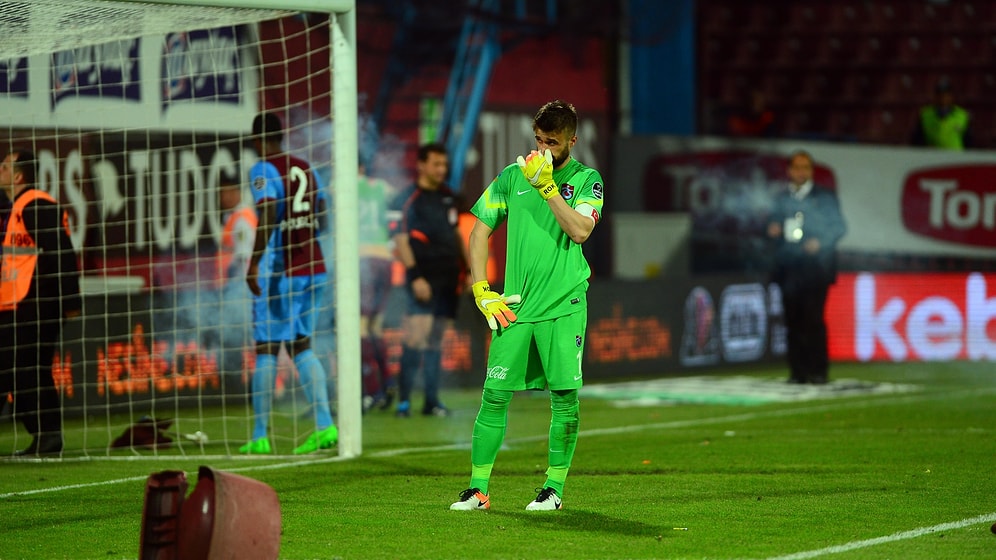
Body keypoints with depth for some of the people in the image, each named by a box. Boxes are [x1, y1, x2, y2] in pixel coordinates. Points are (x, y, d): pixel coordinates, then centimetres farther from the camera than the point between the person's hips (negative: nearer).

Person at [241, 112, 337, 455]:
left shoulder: (263, 170, -9)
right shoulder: (306, 168, 13)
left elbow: (268, 214, -22)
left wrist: (254, 261, -22)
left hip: (278, 272, -7)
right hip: (313, 269, 7)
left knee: (266, 350, -1)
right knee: (301, 347, 11)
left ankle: (260, 437, 2)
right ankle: (325, 425, -2)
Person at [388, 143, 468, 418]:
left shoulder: (448, 197, 15)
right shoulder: (407, 200, -7)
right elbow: (400, 241, -11)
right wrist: (415, 277, -18)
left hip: (449, 278, 7)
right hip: (424, 279, -7)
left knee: (436, 339, 8)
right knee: (417, 335, -15)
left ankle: (432, 400, 10)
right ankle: (404, 399, -12)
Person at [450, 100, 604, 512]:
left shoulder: (586, 180, 2)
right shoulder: (512, 176, 9)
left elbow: (580, 230, -14)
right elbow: (480, 230, 13)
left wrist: (546, 185, -17)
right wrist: (481, 290, 5)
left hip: (563, 306, -2)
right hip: (515, 306, 2)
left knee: (564, 397, -2)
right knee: (495, 395, -2)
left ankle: (555, 487, 8)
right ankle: (478, 488, 3)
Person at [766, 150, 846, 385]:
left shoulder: (825, 196, 7)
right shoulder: (781, 198, 17)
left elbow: (839, 227, 4)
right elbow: (774, 227, 21)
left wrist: (820, 242, -12)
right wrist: (774, 230, -2)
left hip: (815, 268, -3)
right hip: (789, 270, 3)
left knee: (813, 319, -11)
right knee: (793, 321, 0)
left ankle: (818, 371, -8)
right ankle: (797, 371, 3)